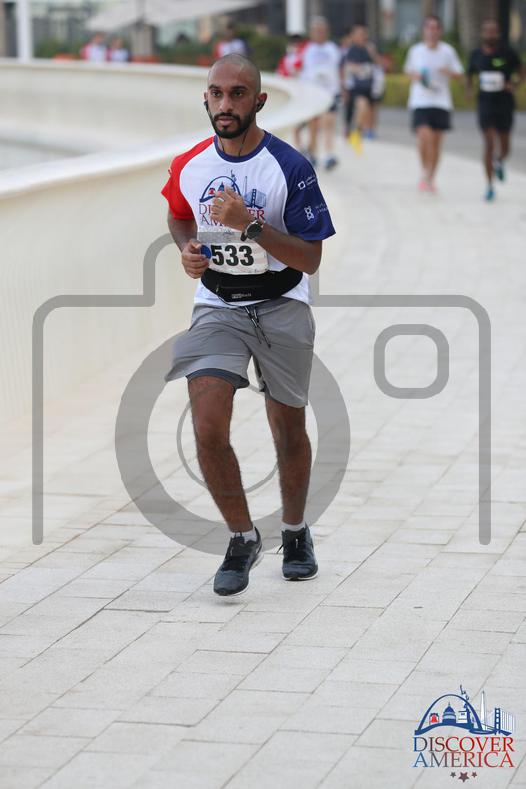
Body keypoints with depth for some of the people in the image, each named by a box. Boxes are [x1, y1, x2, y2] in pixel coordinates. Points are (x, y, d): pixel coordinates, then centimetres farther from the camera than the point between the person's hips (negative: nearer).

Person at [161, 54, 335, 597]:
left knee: (289, 430, 10)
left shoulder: (290, 166, -14)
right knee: (208, 430, -15)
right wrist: (187, 250, -2)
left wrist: (249, 224, -28)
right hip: (216, 306, 2)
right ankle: (242, 538, 5)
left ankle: (295, 532, 35)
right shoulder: (189, 166, -2)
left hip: (281, 306, -2)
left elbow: (311, 260, -16)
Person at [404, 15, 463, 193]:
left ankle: (431, 178, 20)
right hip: (420, 101, -1)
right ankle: (425, 173, 3)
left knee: (436, 141, 5)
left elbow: (458, 74, 7)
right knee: (424, 136, -18)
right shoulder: (415, 50, 3)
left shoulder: (448, 50, 2)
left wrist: (448, 72, -15)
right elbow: (409, 70, 18)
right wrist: (415, 76, -4)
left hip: (441, 102, 1)